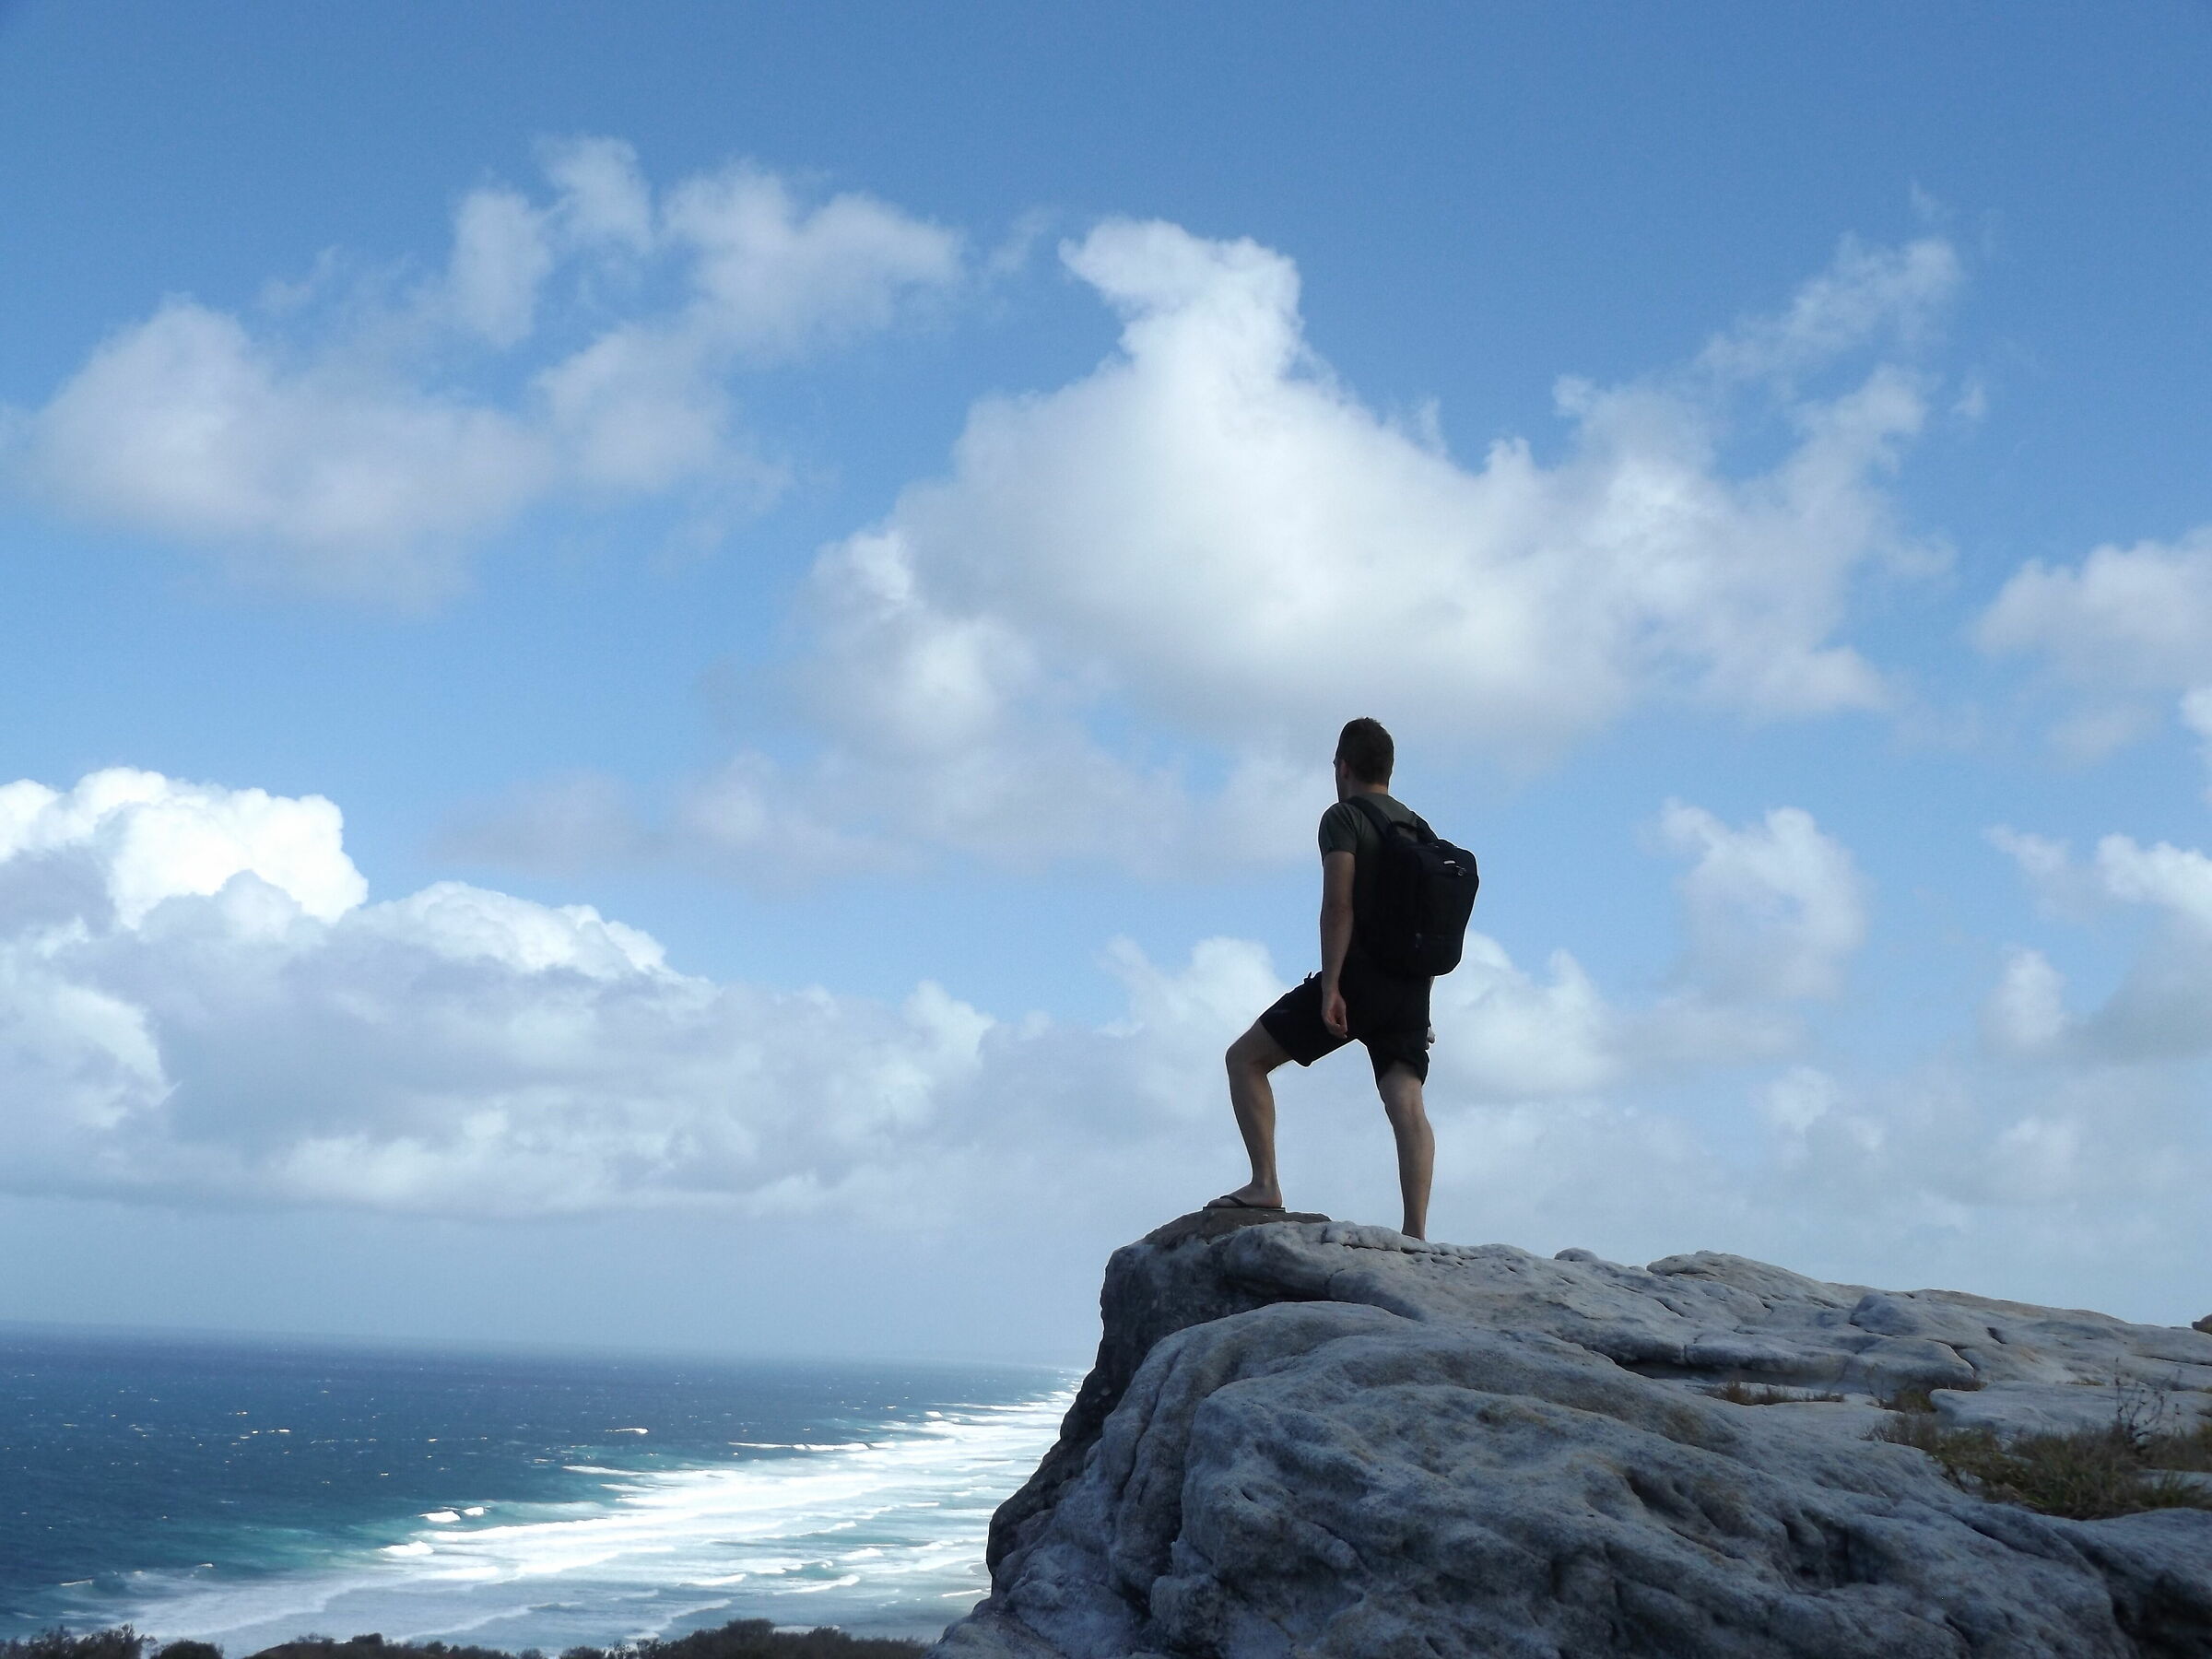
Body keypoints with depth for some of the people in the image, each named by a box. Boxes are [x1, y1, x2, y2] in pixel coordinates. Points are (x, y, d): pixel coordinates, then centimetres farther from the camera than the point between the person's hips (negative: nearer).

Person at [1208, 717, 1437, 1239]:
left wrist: (1329, 989, -18)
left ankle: (1265, 1185, -4)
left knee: (1245, 1058, 5)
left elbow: (1339, 906, -15)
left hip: (1357, 976, -6)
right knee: (1407, 1105, -3)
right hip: (1410, 987, 7)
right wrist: (1418, 1008, 24)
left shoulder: (1343, 818, -2)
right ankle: (1416, 1233, -16)